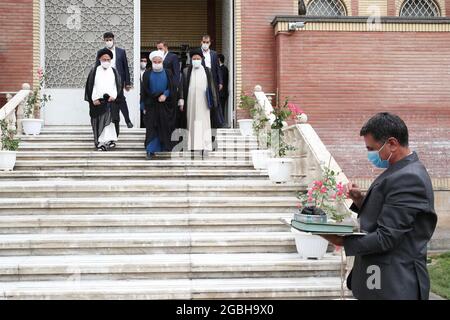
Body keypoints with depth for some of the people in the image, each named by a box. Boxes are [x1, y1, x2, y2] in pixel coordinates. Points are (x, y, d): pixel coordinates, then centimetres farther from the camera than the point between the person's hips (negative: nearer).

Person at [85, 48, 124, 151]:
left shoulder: (114, 72, 8)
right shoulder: (94, 71, 5)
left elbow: (119, 85, 6)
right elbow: (89, 86, 3)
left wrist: (114, 96, -8)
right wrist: (94, 99, -6)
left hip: (111, 101, 1)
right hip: (97, 101, 0)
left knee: (110, 121, -6)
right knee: (99, 122, -1)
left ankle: (109, 140, -4)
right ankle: (100, 143, 1)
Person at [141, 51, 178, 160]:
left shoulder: (168, 73, 5)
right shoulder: (147, 74, 5)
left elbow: (173, 87, 0)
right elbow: (144, 91, 4)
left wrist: (165, 95, -17)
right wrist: (145, 106, -1)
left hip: (165, 105, 1)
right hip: (152, 105, -1)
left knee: (165, 127, 3)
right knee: (152, 127, -5)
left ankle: (165, 147, 16)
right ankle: (151, 151, -6)